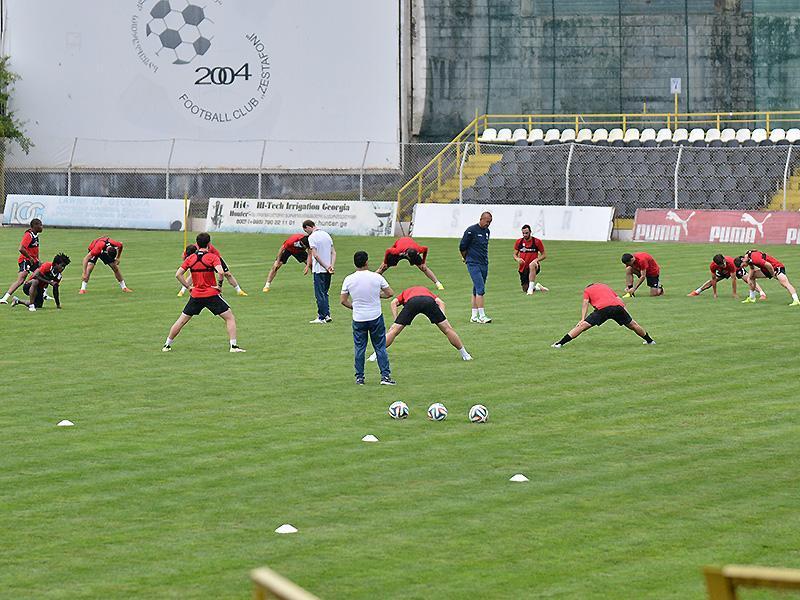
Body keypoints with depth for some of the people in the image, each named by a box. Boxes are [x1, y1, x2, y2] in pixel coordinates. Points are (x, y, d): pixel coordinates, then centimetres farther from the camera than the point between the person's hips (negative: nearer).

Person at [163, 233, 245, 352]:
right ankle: (234, 346, -6)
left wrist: (188, 286, 7)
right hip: (212, 295, -4)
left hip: (195, 296, 4)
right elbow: (221, 272, -23)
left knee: (182, 320, 15)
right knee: (230, 318, 5)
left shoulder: (190, 258, 4)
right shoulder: (213, 257, -7)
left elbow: (178, 274, 1)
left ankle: (167, 345, 19)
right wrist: (219, 285, -8)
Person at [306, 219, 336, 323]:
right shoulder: (326, 234, 12)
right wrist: (332, 265, -3)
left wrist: (326, 267, -17)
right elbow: (333, 252, 8)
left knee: (320, 294, 0)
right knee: (324, 293, 17)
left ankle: (322, 317, 1)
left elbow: (315, 255, -19)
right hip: (328, 270, 7)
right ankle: (327, 315, 15)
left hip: (319, 270, -7)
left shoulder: (312, 237, -12)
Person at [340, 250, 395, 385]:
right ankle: (385, 376, 6)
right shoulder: (376, 277, -9)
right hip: (376, 318, -1)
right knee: (380, 347, 8)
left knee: (359, 349, 11)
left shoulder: (348, 280, -7)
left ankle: (359, 378, 13)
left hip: (358, 319, 1)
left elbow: (343, 301, -1)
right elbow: (390, 293, -1)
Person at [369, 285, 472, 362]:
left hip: (411, 302, -1)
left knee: (393, 331, 8)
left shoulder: (405, 292, 40)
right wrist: (443, 318, 16)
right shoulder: (427, 291, 43)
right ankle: (464, 355, 19)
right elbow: (440, 302, 24)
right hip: (429, 301, 1)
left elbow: (394, 303, 21)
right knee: (447, 329, 13)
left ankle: (376, 355, 7)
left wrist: (396, 320, 13)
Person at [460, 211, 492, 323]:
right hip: (474, 264, -7)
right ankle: (482, 316, -17)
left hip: (484, 264, 7)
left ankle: (474, 316, 14)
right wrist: (466, 258, 10)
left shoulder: (487, 231, 14)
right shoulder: (471, 230, -10)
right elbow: (462, 247, -5)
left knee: (477, 290, 11)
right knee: (480, 289, -15)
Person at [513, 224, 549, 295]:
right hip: (523, 268, 4)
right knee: (525, 289, 2)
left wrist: (536, 260, -20)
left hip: (534, 267, -4)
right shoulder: (519, 242, 2)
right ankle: (537, 287, 36)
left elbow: (544, 255, -1)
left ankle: (531, 288, -42)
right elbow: (515, 254, 11)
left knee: (532, 265, -42)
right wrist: (517, 259, -13)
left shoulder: (537, 242, -7)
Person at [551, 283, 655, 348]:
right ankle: (649, 340, 37)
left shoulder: (587, 290, 25)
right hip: (618, 305, 4)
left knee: (583, 326, -4)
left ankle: (560, 343, -10)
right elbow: (618, 299, 31)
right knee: (633, 325, 22)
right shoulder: (605, 286, 38)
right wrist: (626, 314, 30)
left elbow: (585, 304, 8)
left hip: (603, 308, -4)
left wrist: (582, 319, 0)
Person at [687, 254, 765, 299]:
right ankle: (696, 292, 24)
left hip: (737, 268, -4)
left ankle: (762, 294, -25)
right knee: (712, 281, 5)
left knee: (748, 279, -23)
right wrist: (715, 294, -17)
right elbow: (714, 279, -21)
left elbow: (733, 278, -37)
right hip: (723, 272, 4)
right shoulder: (713, 266, -34)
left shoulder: (731, 263, -44)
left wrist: (734, 293, -32)